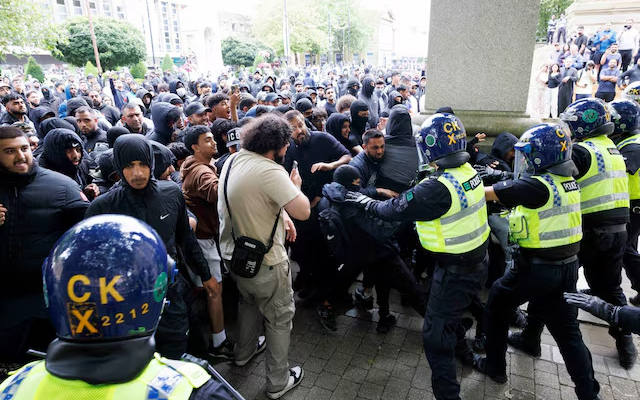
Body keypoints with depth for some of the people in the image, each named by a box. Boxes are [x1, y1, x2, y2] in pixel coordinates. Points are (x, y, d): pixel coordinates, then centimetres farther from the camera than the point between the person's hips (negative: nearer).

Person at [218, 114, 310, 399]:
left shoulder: (233, 161, 1)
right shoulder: (269, 170, -27)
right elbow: (303, 211, -28)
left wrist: (282, 214, 2)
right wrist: (295, 186, -9)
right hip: (264, 260, -8)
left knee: (249, 301, 32)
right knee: (280, 317, 11)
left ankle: (244, 352, 52)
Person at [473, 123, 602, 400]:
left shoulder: (537, 186, -22)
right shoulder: (567, 180, 4)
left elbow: (487, 193, -20)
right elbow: (514, 190, 15)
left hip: (537, 268, -7)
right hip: (567, 265, 7)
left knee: (496, 306, 14)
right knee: (567, 330, 16)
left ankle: (495, 367, 27)